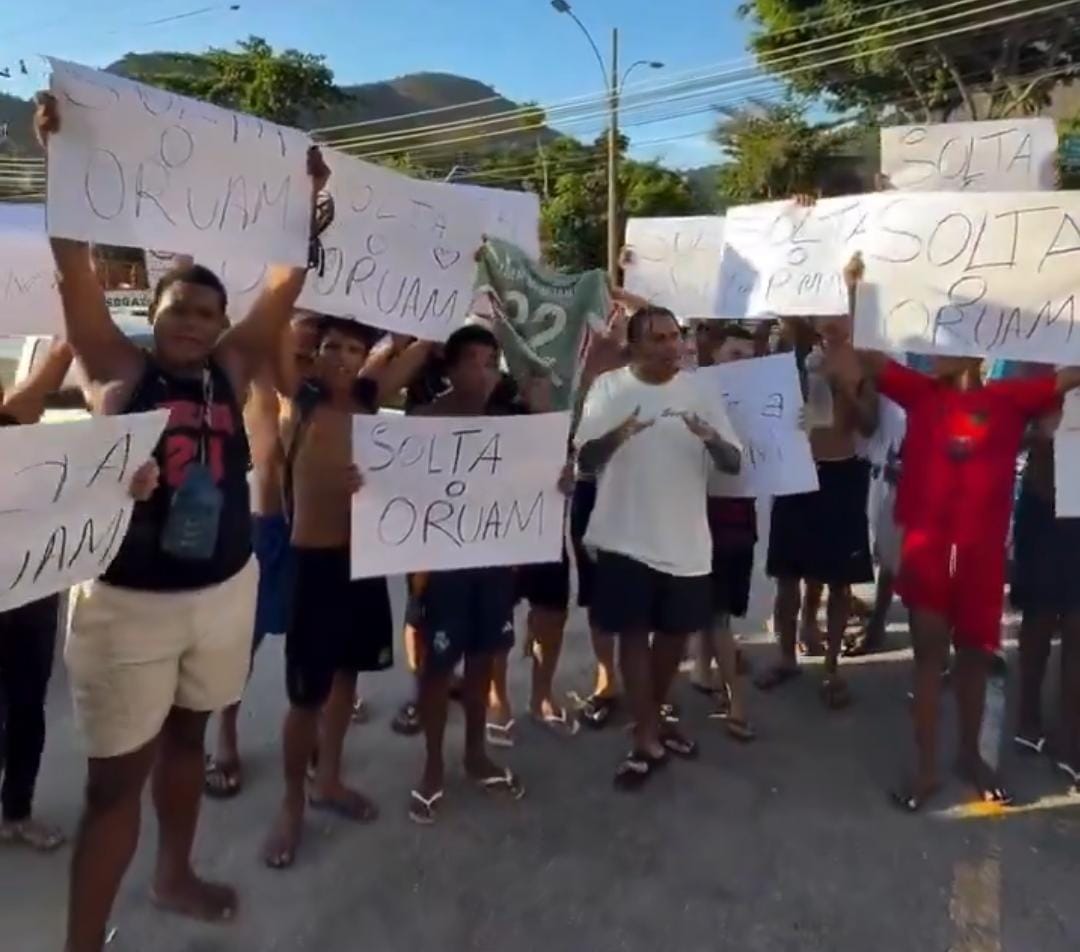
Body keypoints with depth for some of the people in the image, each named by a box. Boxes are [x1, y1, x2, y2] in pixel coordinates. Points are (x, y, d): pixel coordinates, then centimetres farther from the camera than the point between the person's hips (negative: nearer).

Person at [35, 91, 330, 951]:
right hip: (128, 601, -4)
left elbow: (286, 285, 1)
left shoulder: (230, 371, 3)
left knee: (187, 735, 23)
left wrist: (311, 201, -2)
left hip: (225, 589, 5)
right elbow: (76, 270, -15)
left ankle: (175, 876, 44)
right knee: (117, 775, 3)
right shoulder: (119, 368, -6)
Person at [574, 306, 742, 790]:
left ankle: (652, 719, 36)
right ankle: (647, 741, 16)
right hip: (627, 538, -3)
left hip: (687, 540, 3)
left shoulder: (697, 389, 2)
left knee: (675, 633, 14)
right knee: (635, 634, 3)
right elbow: (586, 457, -11)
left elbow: (735, 462, 0)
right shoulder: (609, 387, -5)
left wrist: (710, 438, -23)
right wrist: (617, 435, -32)